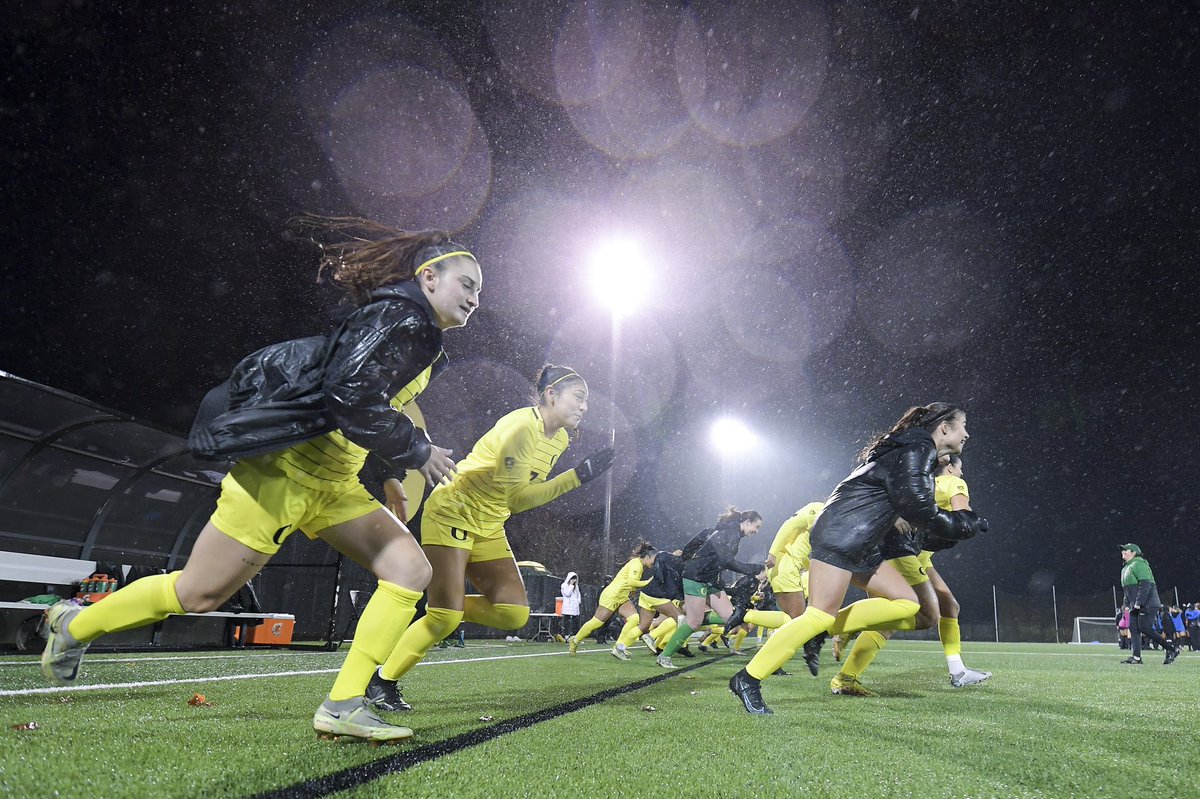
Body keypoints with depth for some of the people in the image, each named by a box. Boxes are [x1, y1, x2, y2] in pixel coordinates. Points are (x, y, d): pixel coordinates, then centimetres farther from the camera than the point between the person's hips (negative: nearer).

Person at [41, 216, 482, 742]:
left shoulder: (424, 342, 14)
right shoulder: (397, 314, -15)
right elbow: (349, 397, -27)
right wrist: (417, 452, -17)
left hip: (332, 484, 9)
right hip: (283, 467, -9)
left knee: (410, 570, -4)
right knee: (198, 593, 2)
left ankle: (342, 706, -4)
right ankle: (75, 625, 29)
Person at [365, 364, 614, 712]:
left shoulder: (560, 439, 3)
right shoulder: (521, 425, -23)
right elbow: (516, 498, -30)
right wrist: (578, 475, -31)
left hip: (489, 527, 8)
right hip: (451, 514, -8)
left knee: (514, 614, -5)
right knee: (445, 617, -11)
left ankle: (448, 606, 14)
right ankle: (382, 681, 9)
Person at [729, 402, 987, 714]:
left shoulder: (920, 454, 22)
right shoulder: (916, 451, -9)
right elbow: (921, 514, -13)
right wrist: (969, 523, 1)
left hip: (859, 547, 11)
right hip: (839, 536, -11)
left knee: (906, 602, 7)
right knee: (820, 615, -15)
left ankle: (826, 630, 4)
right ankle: (748, 679, -11)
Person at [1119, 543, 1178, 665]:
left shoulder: (1139, 564, -9)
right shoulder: (1125, 568, 21)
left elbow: (1145, 584, -19)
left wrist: (1139, 603, -23)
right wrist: (1127, 604, 18)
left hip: (1147, 604, -9)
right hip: (1136, 606, 9)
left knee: (1145, 628, -13)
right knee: (1133, 628, -1)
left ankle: (1172, 649, 1)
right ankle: (1136, 657, -5)